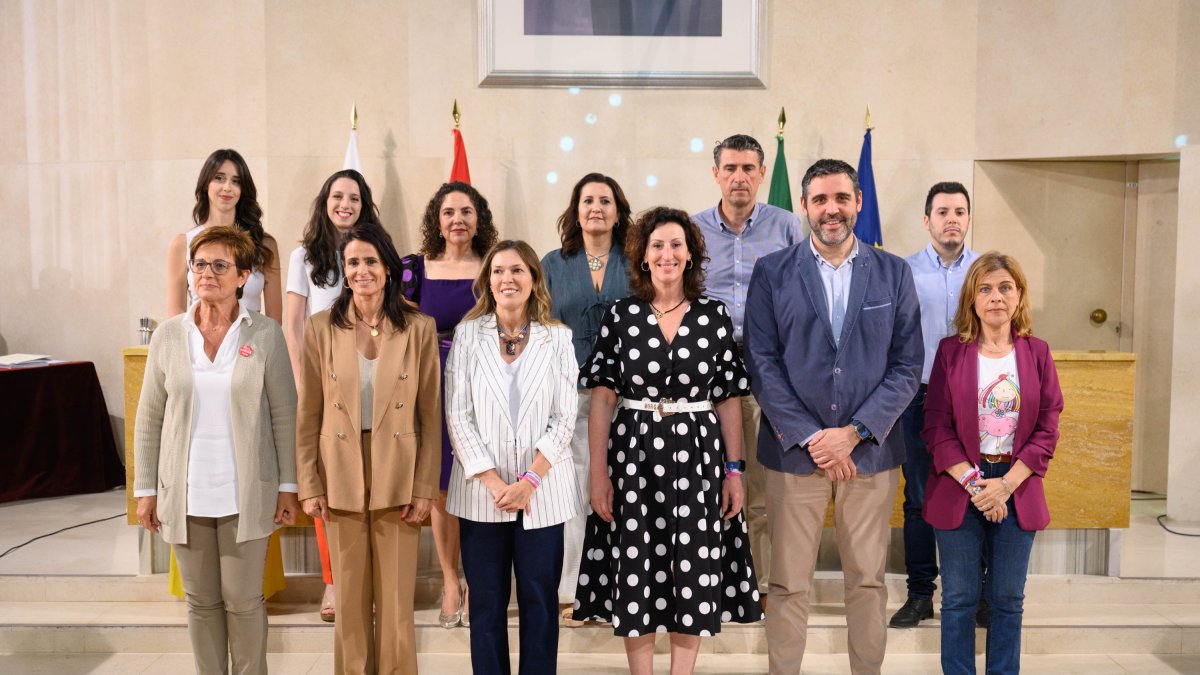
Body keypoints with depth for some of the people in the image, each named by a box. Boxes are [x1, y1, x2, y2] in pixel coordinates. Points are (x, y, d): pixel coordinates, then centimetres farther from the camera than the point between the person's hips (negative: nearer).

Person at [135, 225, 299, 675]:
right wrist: (145, 489, 3)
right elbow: (149, 418, 5)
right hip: (185, 495, 2)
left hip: (246, 494, -2)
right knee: (201, 601, 13)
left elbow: (284, 415, -2)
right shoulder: (169, 335, 2)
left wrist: (288, 486, -3)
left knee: (243, 600, 6)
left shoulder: (266, 335, -4)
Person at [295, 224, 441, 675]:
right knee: (350, 599, 11)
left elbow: (430, 416, -1)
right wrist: (310, 486, -2)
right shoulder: (321, 329, 0)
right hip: (340, 478, 1)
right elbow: (308, 416, 2)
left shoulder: (419, 328, -3)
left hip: (398, 478, -1)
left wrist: (425, 487, -5)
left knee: (396, 599, 6)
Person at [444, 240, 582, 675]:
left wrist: (529, 481, -11)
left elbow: (564, 418, -2)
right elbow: (458, 415, -3)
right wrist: (493, 481, -11)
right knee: (487, 599, 9)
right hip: (481, 488, 0)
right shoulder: (468, 334, 1)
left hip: (542, 489, 0)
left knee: (540, 598, 7)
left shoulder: (557, 337, 2)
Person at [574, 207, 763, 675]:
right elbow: (601, 398, -1)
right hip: (633, 454, 0)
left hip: (698, 455, 1)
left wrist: (733, 470, 0)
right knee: (637, 573, 6)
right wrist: (598, 473, -6)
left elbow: (729, 399, 4)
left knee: (694, 574, 4)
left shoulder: (714, 316, 3)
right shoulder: (621, 315, 0)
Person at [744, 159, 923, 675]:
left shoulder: (894, 274, 5)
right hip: (793, 450, -1)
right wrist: (810, 438, -11)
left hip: (870, 450, 1)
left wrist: (853, 432, -10)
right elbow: (763, 364, -3)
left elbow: (907, 365, 1)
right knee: (788, 585, 6)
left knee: (868, 580, 11)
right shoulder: (771, 273, 2)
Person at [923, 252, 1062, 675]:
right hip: (959, 489, -1)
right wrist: (974, 484, -13)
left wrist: (1006, 484, -10)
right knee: (959, 599, 6)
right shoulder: (951, 351, -2)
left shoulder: (1037, 353, 4)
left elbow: (1047, 430, 1)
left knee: (1008, 599, 11)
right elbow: (937, 427, -5)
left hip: (1017, 490, 2)